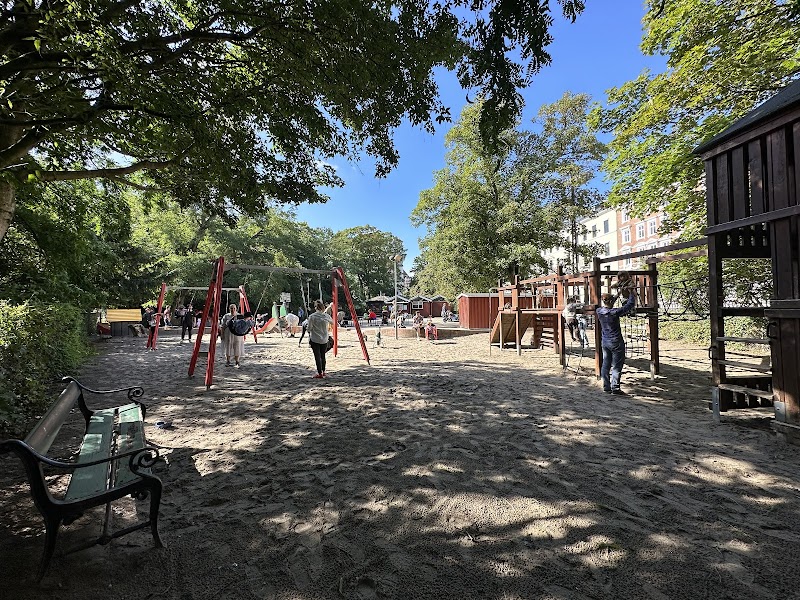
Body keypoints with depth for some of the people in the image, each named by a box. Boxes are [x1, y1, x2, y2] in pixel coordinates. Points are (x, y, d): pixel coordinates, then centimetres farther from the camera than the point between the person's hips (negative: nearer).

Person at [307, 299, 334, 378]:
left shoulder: (312, 316, -10)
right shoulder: (326, 316, -3)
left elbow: (309, 328, -8)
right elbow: (332, 323, 16)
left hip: (315, 340, -3)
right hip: (324, 340, 3)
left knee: (317, 356, 2)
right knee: (322, 356, 16)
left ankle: (320, 373, 4)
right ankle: (323, 372, 26)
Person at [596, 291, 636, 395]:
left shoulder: (599, 311, -2)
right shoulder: (614, 312, -19)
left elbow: (606, 307, 20)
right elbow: (630, 305, -10)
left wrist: (617, 296, 20)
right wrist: (630, 295, 7)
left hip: (605, 341, 6)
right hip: (616, 342, -6)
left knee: (606, 365, 11)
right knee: (617, 366, 1)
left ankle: (606, 387, 16)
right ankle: (615, 388, 3)